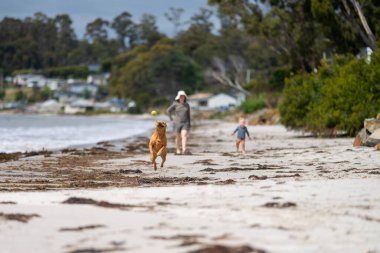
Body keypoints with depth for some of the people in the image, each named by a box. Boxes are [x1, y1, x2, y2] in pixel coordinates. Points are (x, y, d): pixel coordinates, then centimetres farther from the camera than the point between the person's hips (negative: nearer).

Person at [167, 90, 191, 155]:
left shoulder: (187, 105, 4)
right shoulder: (175, 104, -3)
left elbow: (188, 115, 10)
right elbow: (168, 110, 6)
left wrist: (189, 125, 8)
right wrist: (171, 119, 2)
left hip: (185, 123, 1)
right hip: (177, 123, -1)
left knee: (184, 135, -17)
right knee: (178, 138, 7)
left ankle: (184, 150, -30)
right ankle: (178, 151, 22)